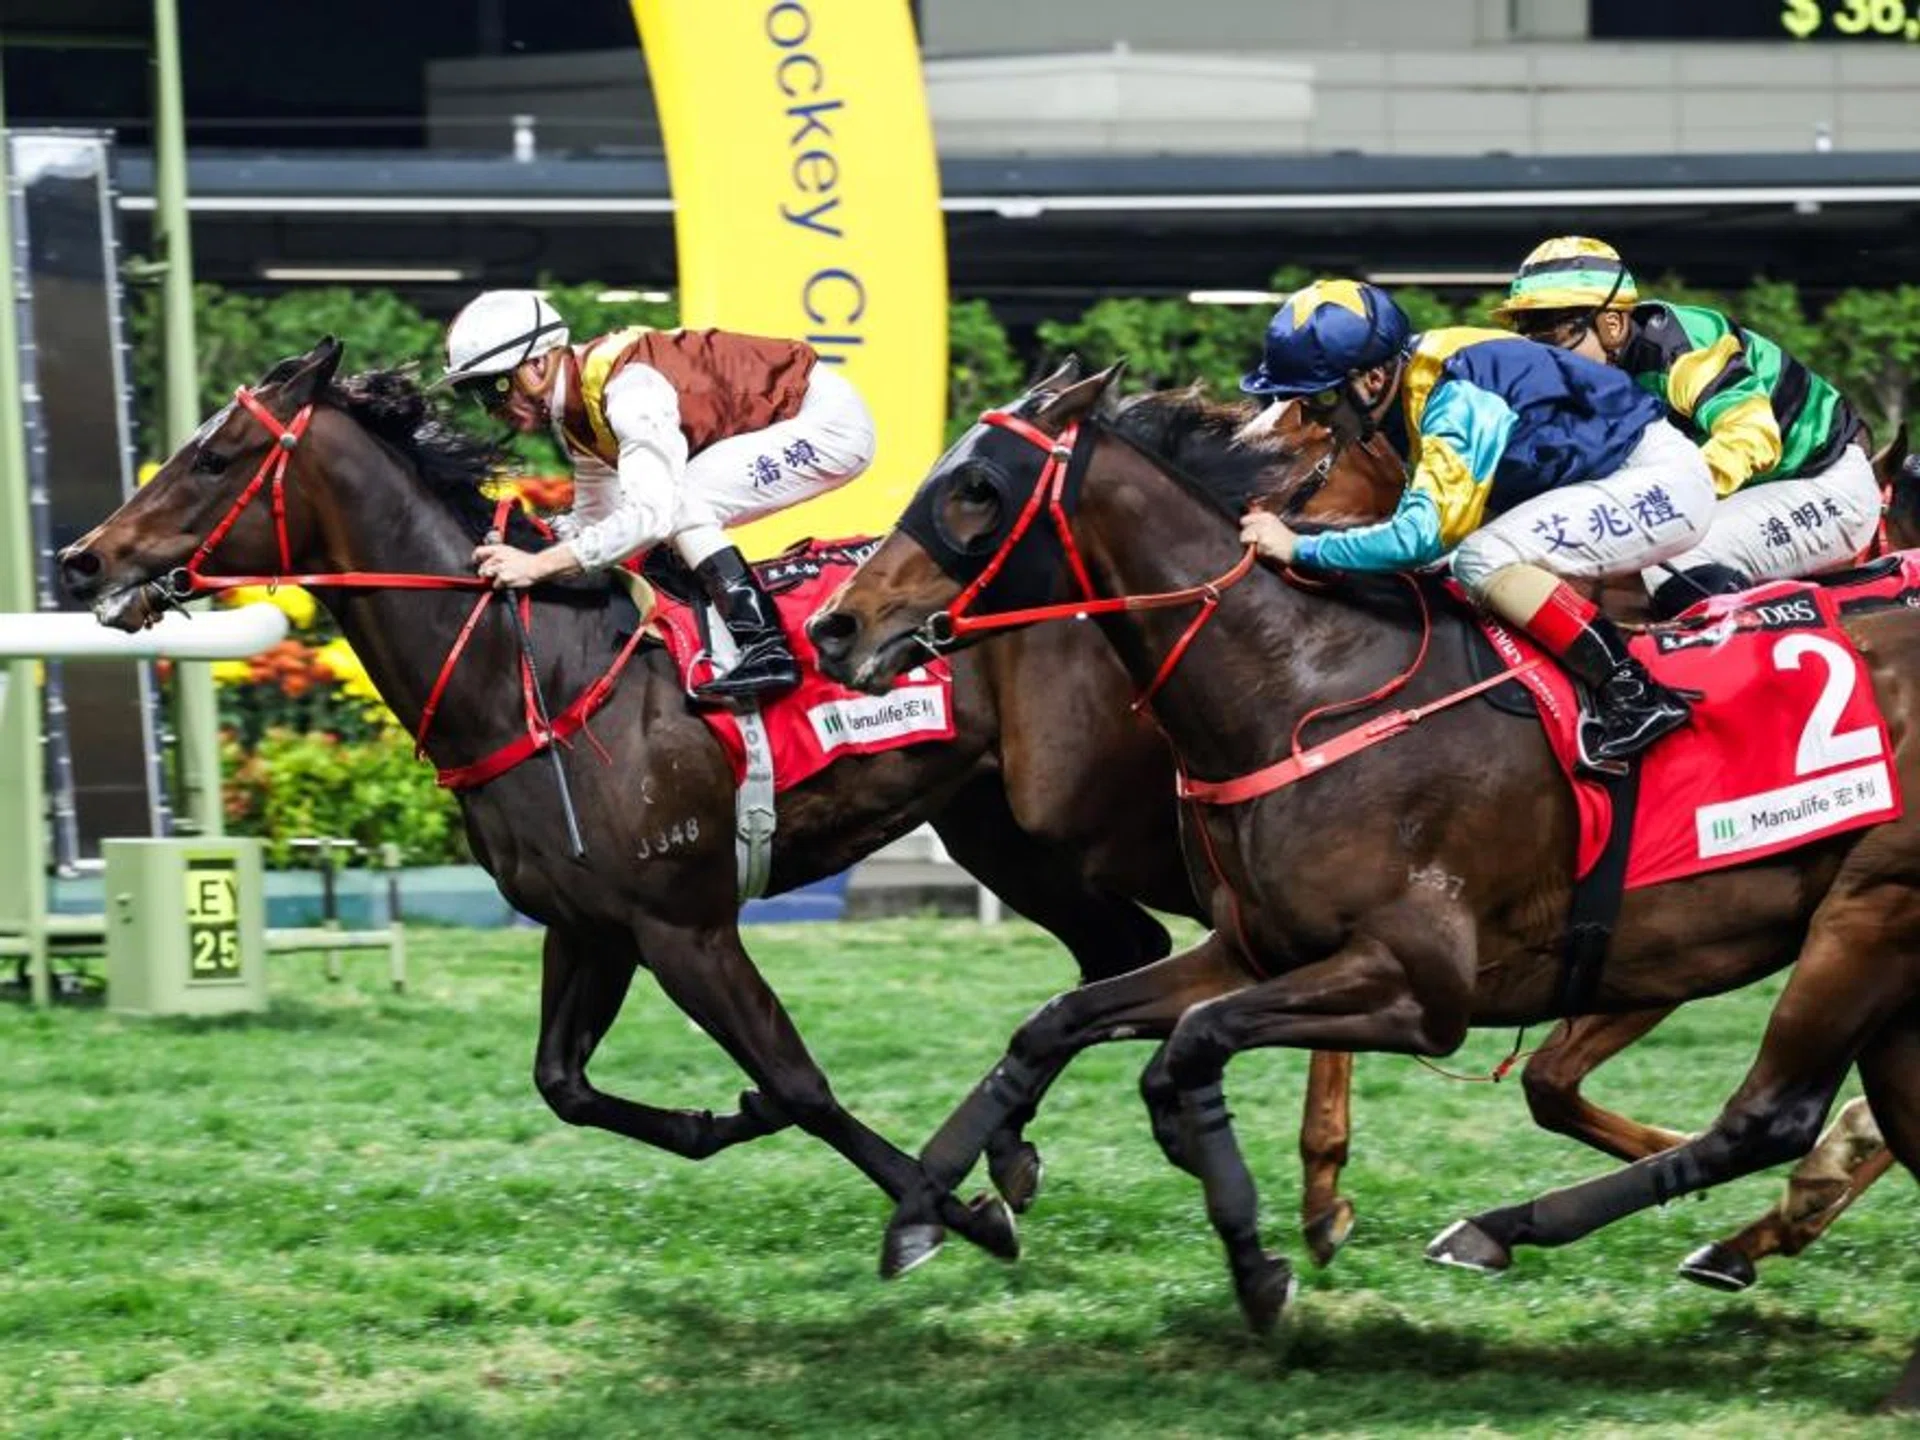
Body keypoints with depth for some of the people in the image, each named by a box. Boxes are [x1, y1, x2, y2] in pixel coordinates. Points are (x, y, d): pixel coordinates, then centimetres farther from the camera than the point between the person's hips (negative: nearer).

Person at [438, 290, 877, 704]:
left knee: (679, 505, -22)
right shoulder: (577, 413, 4)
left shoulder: (629, 385, -27)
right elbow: (595, 518, 13)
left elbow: (651, 515, -36)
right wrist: (514, 548, -4)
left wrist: (538, 565, -36)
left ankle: (765, 650, -26)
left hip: (832, 418, -10)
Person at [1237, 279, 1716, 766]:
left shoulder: (1455, 400, -25)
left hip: (1663, 480, -10)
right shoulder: (1417, 383, 3)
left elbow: (1421, 533, -31)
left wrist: (1300, 548, -23)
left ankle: (1638, 698, -20)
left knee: (1485, 560, -22)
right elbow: (1417, 516, 13)